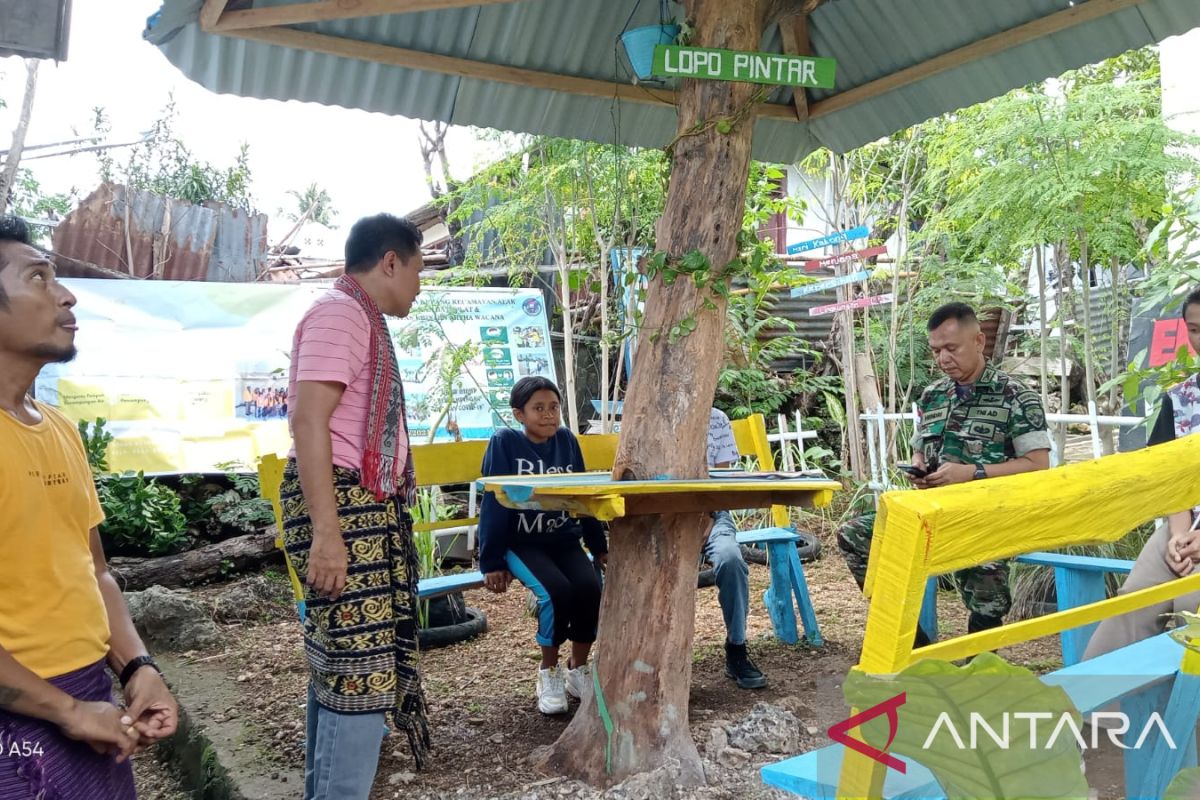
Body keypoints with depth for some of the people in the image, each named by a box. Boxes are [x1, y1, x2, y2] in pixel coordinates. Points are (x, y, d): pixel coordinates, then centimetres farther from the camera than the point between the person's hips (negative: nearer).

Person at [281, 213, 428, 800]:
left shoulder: (361, 319, 20)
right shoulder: (341, 312, -11)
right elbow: (308, 422, -21)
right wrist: (326, 531, -27)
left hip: (365, 507, 11)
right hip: (342, 506, -11)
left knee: (340, 663, 15)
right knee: (361, 668, -9)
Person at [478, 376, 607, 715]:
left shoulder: (567, 440, 4)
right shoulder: (504, 442, -9)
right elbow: (493, 504, -9)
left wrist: (599, 547, 15)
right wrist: (492, 562, -11)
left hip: (565, 540, 4)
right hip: (521, 543, -4)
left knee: (590, 588, -23)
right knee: (557, 590, -29)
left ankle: (578, 669, 1)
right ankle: (549, 672, -5)